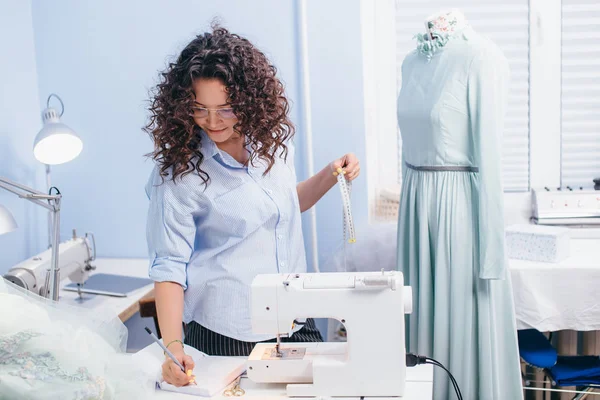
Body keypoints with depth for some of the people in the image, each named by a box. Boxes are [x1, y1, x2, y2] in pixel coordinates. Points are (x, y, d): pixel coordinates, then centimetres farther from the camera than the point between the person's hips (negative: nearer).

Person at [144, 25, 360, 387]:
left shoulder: (271, 139, 0)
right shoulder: (178, 171, -14)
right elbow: (169, 265, -14)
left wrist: (330, 176, 2)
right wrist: (173, 345, -25)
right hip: (227, 334, -5)